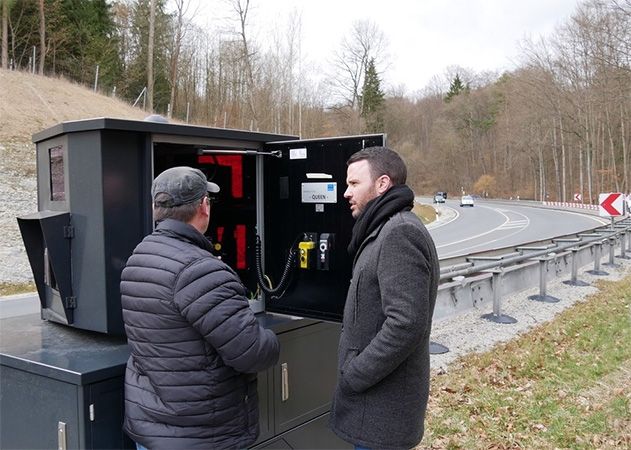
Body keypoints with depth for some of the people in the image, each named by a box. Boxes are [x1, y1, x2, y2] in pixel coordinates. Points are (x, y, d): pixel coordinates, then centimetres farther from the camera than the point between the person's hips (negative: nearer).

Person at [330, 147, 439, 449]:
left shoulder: (400, 233, -20)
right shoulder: (387, 231, 12)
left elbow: (407, 324, -29)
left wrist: (352, 377, -19)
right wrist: (354, 371, 11)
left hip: (382, 406, -9)